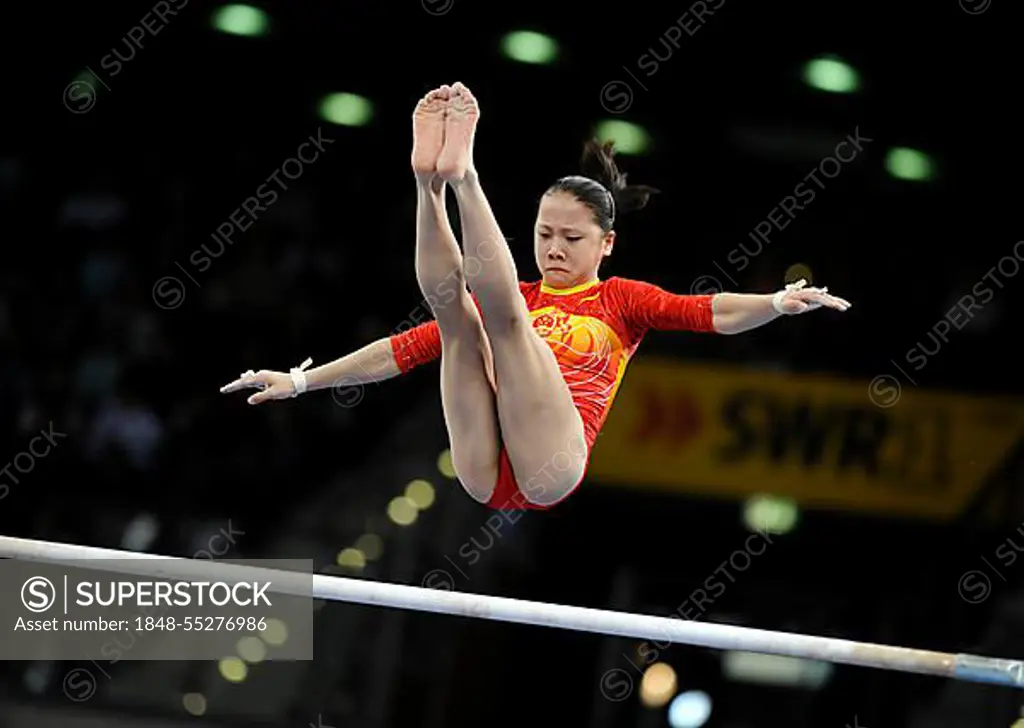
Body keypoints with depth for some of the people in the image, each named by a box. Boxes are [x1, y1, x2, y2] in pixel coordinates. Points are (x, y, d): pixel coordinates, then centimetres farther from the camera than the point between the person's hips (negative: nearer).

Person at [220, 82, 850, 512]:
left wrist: (778, 303, -19)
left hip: (551, 469, -3)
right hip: (485, 474, 3)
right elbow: (407, 349, 25)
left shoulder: (621, 300, 22)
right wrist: (300, 382, 18)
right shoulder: (520, 297, 30)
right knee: (453, 305, -12)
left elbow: (707, 313, 2)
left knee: (502, 310, -18)